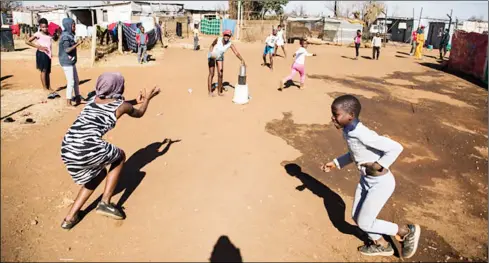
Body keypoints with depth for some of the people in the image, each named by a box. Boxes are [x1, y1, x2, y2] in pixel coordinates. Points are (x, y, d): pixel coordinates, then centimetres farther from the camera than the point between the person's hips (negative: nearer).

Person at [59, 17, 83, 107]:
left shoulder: (69, 35, 12)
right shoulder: (65, 36, -16)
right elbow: (67, 49, -22)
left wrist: (77, 43, 6)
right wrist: (78, 44, -20)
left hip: (71, 62, 10)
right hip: (67, 62, -10)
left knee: (76, 81, 15)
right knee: (71, 82, -7)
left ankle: (78, 98, 26)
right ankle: (68, 102, 0)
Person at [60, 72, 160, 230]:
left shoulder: (94, 99, 24)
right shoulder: (122, 106, 8)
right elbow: (139, 114, 31)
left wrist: (136, 101, 56)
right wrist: (148, 98, 48)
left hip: (67, 150, 7)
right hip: (89, 149, -7)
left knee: (98, 174, 31)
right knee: (120, 156, 24)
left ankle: (70, 218, 28)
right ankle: (105, 203, 17)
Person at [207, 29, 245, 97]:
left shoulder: (230, 44, -24)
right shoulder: (218, 40, -27)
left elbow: (236, 53, -34)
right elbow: (212, 45, -7)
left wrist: (242, 60, -50)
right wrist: (211, 53, -23)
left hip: (220, 57, 3)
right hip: (212, 56, -3)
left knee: (220, 74, -1)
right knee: (211, 74, -5)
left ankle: (219, 91, 13)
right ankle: (210, 91, 5)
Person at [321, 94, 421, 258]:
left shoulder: (363, 134, -31)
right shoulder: (348, 131, -3)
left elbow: (396, 148, -30)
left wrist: (379, 165, -22)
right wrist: (335, 164, 8)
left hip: (381, 183, -9)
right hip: (366, 180, 9)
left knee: (364, 223, 1)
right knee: (356, 217, 17)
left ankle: (407, 231, 21)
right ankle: (382, 246, 40)